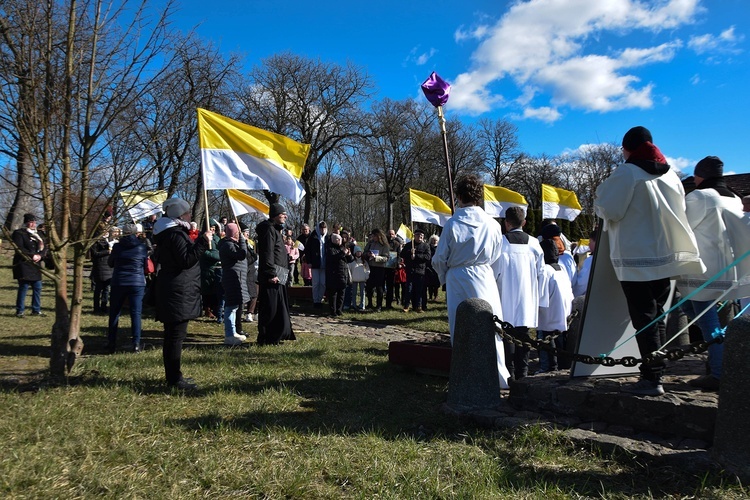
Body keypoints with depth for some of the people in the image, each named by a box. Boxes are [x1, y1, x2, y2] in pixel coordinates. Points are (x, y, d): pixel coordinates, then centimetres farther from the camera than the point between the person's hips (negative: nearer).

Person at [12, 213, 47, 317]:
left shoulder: (37, 234, 18)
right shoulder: (19, 233, -4)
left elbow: (44, 248, 11)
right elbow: (19, 249, -15)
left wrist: (40, 256, -9)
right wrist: (32, 256, -20)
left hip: (35, 266, 7)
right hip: (24, 265, -7)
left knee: (37, 288, 9)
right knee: (24, 287, -7)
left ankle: (36, 310, 17)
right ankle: (20, 311, 1)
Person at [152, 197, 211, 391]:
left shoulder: (168, 233, 18)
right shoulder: (176, 234, -15)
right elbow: (187, 260, -21)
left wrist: (198, 243, 23)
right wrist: (202, 242, -20)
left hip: (171, 292, 11)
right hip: (179, 293, -11)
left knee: (172, 335, 14)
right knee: (176, 336, -7)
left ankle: (172, 376, 22)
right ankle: (175, 379, -4)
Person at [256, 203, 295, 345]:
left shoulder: (275, 229, 21)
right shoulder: (269, 229, -12)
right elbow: (267, 254, -20)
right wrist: (271, 274, -23)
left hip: (277, 276, 11)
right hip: (271, 277, -11)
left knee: (279, 308, 14)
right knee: (270, 309, -6)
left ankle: (275, 337, 21)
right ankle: (265, 339, 1)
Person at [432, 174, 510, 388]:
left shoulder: (453, 224, -10)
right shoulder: (493, 225, -4)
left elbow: (439, 259, -3)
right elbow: (497, 259, 7)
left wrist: (445, 279, 16)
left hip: (458, 281, -1)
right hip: (485, 281, 1)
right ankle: (498, 378, 13)